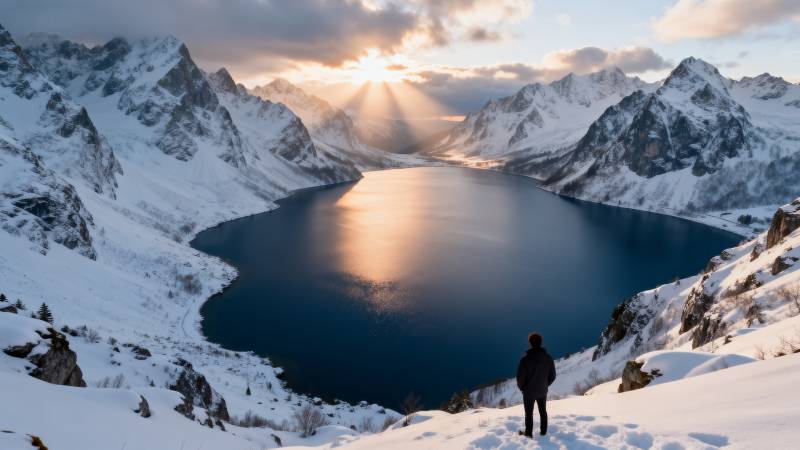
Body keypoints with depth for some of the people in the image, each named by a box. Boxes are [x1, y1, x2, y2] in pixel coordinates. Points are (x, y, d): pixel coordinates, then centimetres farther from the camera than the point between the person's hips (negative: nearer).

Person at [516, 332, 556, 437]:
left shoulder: (526, 359, -25)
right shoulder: (548, 358, -12)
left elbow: (520, 377, -19)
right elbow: (552, 375, -3)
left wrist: (521, 387, 1)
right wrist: (545, 385, 13)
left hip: (529, 392, -4)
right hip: (543, 391, 4)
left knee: (529, 413, 14)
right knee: (543, 412, 23)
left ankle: (528, 433, 28)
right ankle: (543, 432, 38)